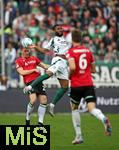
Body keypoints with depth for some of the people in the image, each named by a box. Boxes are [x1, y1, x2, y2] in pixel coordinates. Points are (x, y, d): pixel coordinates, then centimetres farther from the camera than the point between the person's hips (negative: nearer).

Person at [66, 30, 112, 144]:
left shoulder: (71, 52, -5)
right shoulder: (88, 51, 10)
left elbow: (72, 67, -21)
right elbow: (93, 70, 16)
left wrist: (69, 76, -2)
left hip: (76, 85, -3)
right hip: (88, 84, 3)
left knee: (74, 109, 18)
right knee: (92, 109, -8)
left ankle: (79, 136, 19)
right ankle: (104, 119, -42)